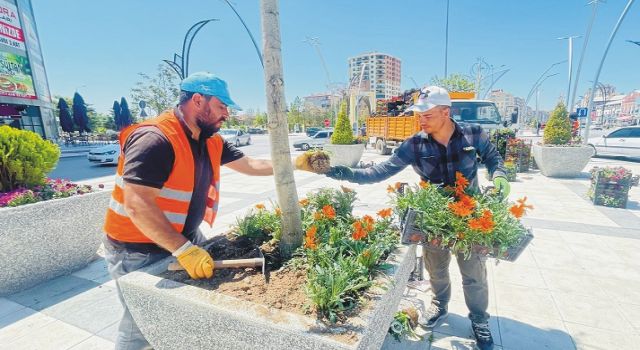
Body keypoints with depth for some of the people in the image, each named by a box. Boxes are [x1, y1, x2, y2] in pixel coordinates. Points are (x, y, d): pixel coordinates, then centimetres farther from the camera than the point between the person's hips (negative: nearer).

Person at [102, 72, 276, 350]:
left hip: (187, 238, 8)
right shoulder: (154, 138, -26)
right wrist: (184, 251, -33)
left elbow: (250, 164, 8)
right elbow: (137, 205, -31)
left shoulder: (211, 141, 1)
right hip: (139, 251, -7)